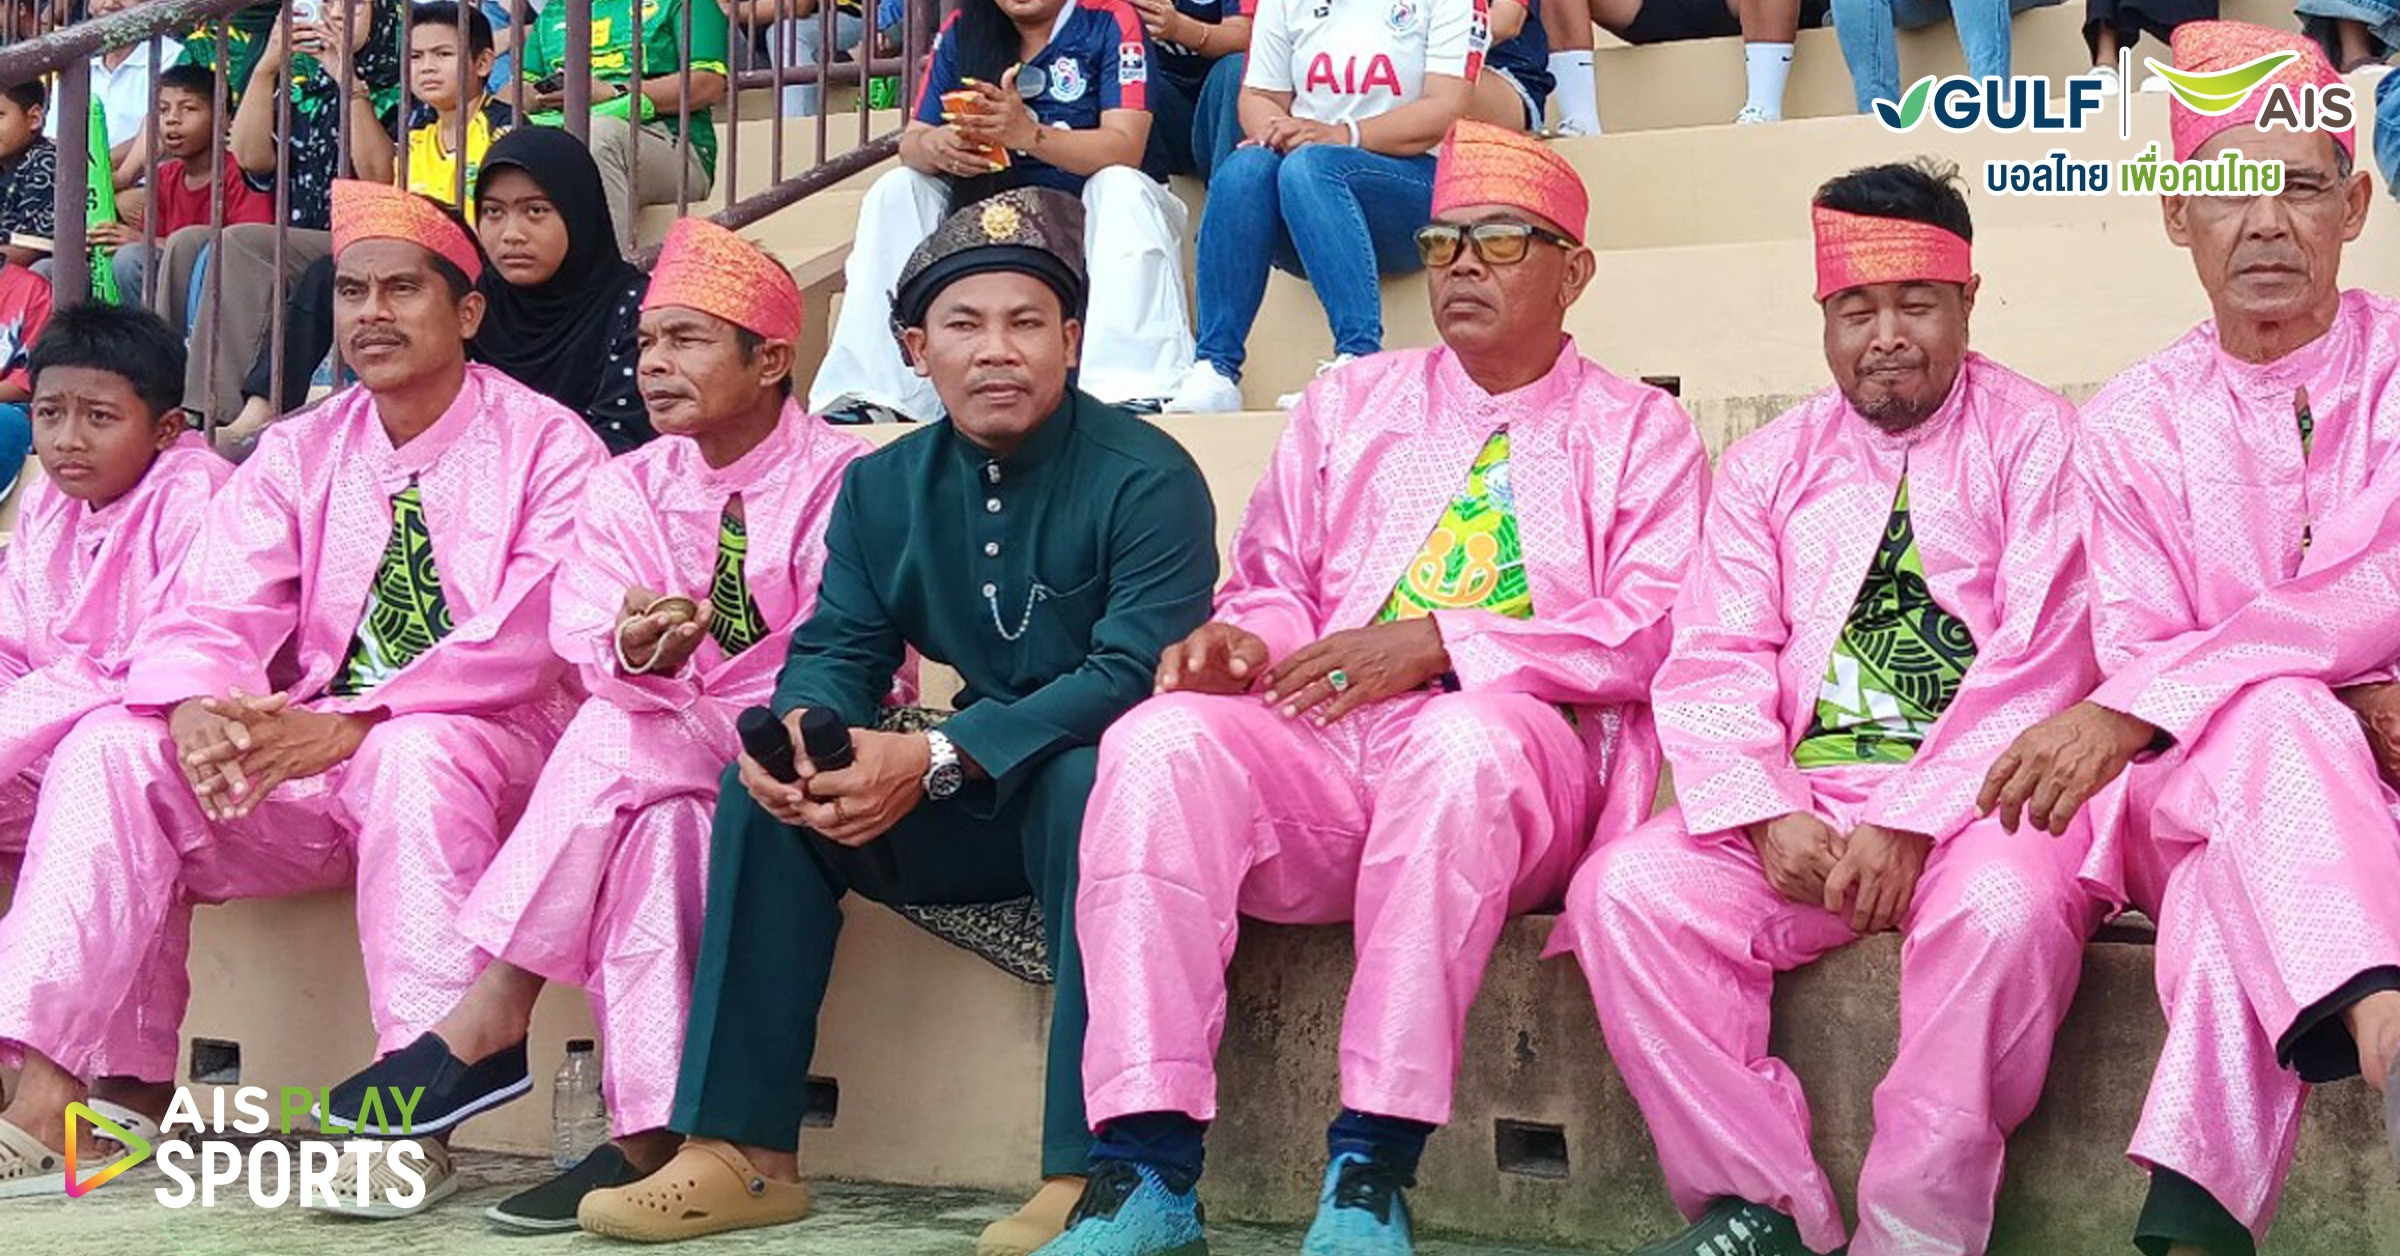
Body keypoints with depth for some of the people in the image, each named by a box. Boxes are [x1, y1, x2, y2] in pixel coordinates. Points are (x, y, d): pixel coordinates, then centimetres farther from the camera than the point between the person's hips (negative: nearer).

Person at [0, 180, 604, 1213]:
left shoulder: (546, 446, -4)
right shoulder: (298, 453, 11)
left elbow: (529, 639, -18)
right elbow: (211, 612, -1)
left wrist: (351, 726, -29)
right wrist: (194, 711, -26)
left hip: (478, 750, -5)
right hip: (303, 759, 5)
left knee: (419, 757, -38)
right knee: (111, 748, -17)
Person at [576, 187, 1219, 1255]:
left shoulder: (1145, 477, -14)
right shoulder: (883, 486, 7)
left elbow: (1136, 673, -25)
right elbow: (838, 648, 2)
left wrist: (936, 759, -33)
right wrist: (801, 726, -25)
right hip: (964, 812, 6)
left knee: (1086, 780, -37)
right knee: (764, 785, -11)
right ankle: (739, 1151, -11)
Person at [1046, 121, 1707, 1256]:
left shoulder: (1640, 431, 14)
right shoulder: (1344, 407, 26)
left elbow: (1648, 628, -2)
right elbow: (1278, 587, 21)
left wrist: (1439, 640, -14)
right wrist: (1243, 639, -6)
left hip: (1513, 746, -3)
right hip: (1318, 741, 4)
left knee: (1468, 741, -40)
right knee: (1159, 743, -29)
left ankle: (1374, 1165, -36)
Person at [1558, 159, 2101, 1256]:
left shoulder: (2039, 443, 4)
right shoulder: (1767, 467, 17)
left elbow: (2041, 663, -7)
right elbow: (1715, 665, 6)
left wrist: (1913, 822, -18)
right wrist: (1767, 817, -13)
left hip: (1979, 796, -4)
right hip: (1800, 803, 4)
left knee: (2004, 907, -36)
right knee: (1629, 889, -21)